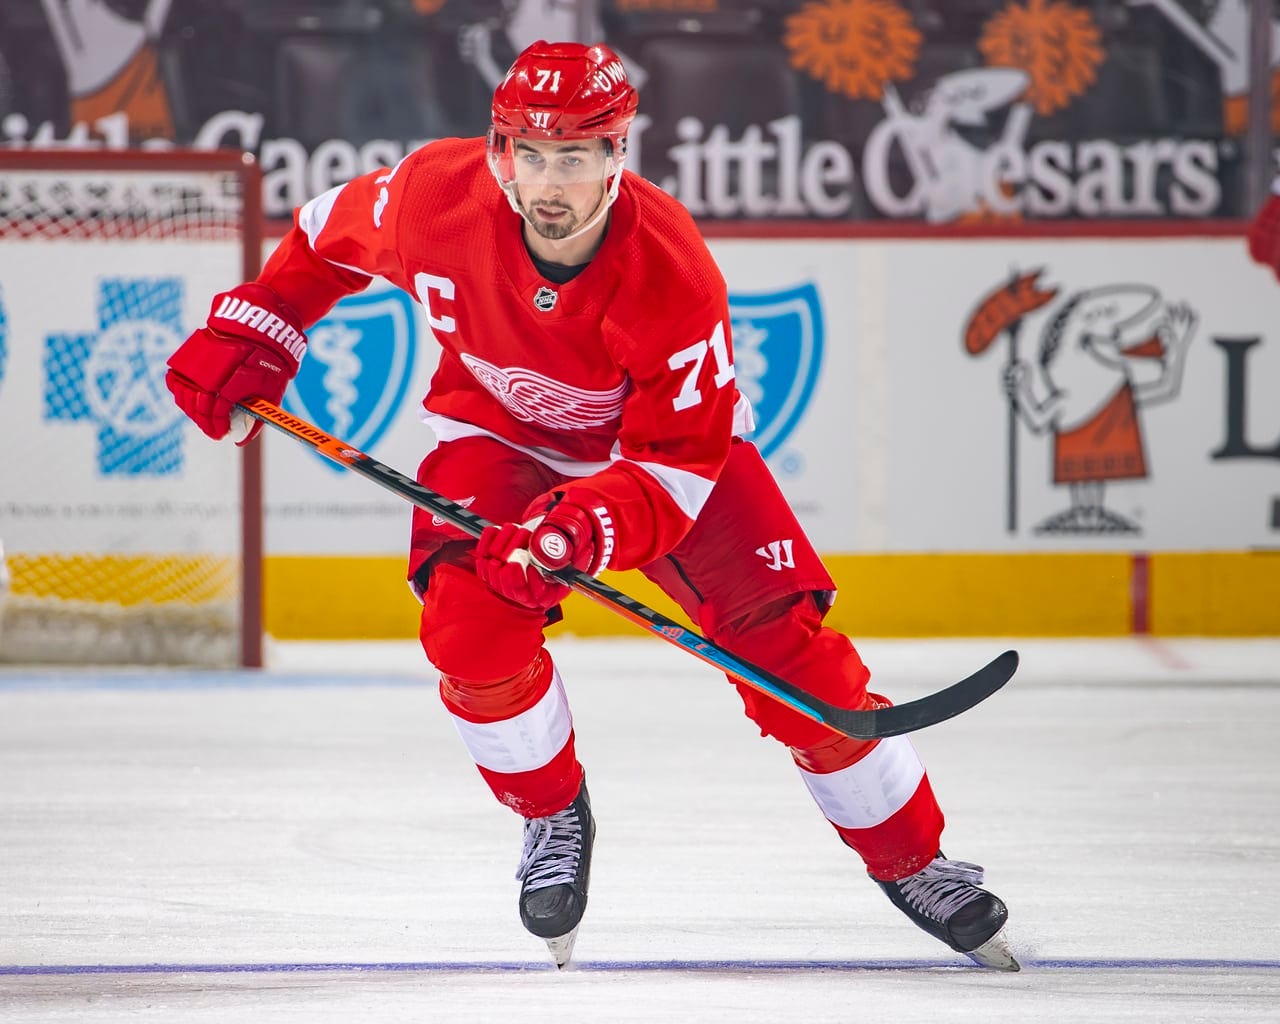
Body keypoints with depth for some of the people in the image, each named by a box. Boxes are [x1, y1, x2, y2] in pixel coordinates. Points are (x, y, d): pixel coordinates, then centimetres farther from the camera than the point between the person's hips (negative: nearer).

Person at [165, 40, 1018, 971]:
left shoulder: (672, 274, -35)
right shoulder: (433, 195, -28)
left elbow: (676, 464, -31)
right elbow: (329, 241, -3)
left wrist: (584, 528, -47)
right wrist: (248, 333, -7)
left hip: (665, 429, -2)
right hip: (496, 430, 2)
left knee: (783, 639, -11)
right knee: (471, 619, -24)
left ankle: (913, 863, 4)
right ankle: (554, 818, 3)